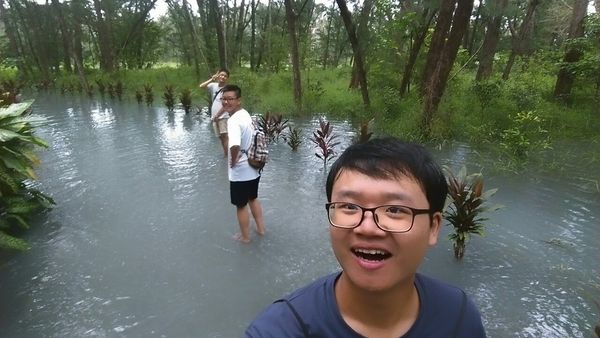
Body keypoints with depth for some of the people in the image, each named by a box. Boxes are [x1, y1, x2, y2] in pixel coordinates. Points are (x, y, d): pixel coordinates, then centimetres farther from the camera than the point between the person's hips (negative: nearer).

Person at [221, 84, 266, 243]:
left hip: (240, 172, -8)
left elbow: (235, 146, -43)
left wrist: (233, 161, -24)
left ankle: (245, 236, 29)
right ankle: (261, 228, 41)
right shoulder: (245, 114, 4)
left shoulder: (233, 121, -25)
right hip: (254, 167, 8)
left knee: (241, 205, 12)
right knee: (253, 199, 26)